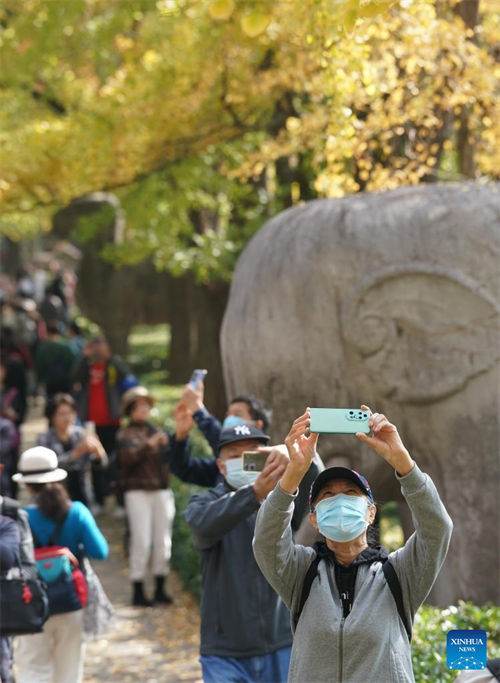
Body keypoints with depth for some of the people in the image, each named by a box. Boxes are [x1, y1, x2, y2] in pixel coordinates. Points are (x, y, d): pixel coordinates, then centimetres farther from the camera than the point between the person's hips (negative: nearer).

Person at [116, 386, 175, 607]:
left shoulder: (156, 431, 18)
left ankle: (160, 588, 13)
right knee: (141, 540, -9)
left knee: (163, 540, 4)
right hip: (137, 491, -5)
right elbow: (127, 457, -15)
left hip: (161, 490, 5)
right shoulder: (125, 434, 3)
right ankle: (137, 590, -4)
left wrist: (166, 445, -8)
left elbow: (169, 459, 11)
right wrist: (149, 445, -24)